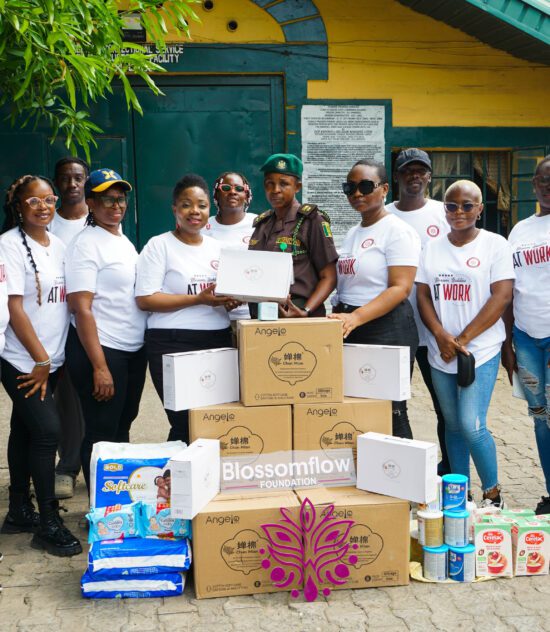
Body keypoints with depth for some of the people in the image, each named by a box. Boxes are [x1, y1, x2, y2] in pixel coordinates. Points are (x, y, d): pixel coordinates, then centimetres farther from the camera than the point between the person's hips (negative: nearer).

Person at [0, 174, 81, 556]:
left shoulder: (58, 245, 9)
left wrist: (49, 359, 10)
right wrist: (40, 359, -14)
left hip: (50, 359, 7)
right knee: (48, 430, -10)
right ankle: (48, 523, 1)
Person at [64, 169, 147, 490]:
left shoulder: (124, 241, 14)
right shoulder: (86, 244, -11)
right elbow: (81, 309, -17)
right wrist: (99, 366, -21)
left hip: (134, 351, 8)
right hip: (102, 351, -8)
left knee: (122, 427, 16)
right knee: (102, 435, -1)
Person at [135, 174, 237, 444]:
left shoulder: (217, 247, 16)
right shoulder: (159, 245, -1)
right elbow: (145, 299, -9)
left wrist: (231, 300, -3)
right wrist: (199, 299, -15)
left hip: (218, 340, 5)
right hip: (172, 343, -5)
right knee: (186, 423, -5)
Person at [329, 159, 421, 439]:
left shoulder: (397, 230, -8)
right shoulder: (352, 233, 17)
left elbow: (401, 288, -18)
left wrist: (356, 317, -28)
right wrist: (339, 316, 6)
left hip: (385, 329, -7)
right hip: (348, 330, 8)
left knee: (389, 413, -4)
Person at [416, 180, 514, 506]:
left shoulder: (495, 244, -3)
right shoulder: (433, 248, 9)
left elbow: (502, 296, -10)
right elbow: (423, 295, 7)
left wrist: (463, 339, -14)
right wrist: (441, 336, -10)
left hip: (480, 351, -4)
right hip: (440, 353, 4)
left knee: (472, 425, -12)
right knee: (453, 425, 12)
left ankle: (492, 493, 8)